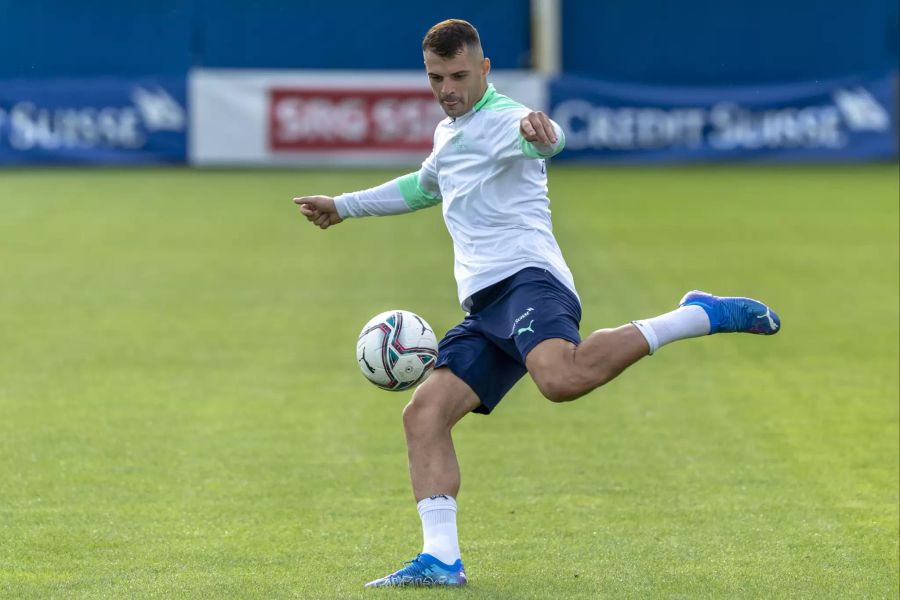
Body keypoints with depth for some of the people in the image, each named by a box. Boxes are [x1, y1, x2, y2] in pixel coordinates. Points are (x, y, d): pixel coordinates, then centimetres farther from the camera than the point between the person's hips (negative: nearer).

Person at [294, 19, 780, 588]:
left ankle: (696, 317, -24)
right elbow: (425, 187, 49)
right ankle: (440, 559, -8)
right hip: (486, 306, 9)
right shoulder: (450, 132, 26)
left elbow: (549, 140, -29)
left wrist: (540, 131, -54)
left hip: (526, 279, -9)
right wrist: (344, 206, 55)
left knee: (561, 378, -38)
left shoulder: (501, 119, -4)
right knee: (424, 414, -4)